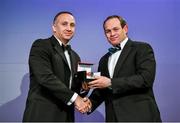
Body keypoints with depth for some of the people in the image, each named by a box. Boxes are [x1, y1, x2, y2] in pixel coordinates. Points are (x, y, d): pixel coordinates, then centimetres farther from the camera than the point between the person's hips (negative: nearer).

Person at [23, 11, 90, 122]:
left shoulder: (75, 57, 15)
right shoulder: (41, 46, -6)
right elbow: (45, 77, -19)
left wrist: (83, 87, -5)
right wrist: (74, 97, -18)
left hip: (66, 116, 7)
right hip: (42, 114, -6)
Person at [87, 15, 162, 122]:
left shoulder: (142, 48, -4)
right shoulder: (104, 60, 15)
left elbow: (146, 79, -17)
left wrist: (111, 83, -19)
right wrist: (90, 104, -2)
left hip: (139, 116, -5)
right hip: (113, 117, 5)